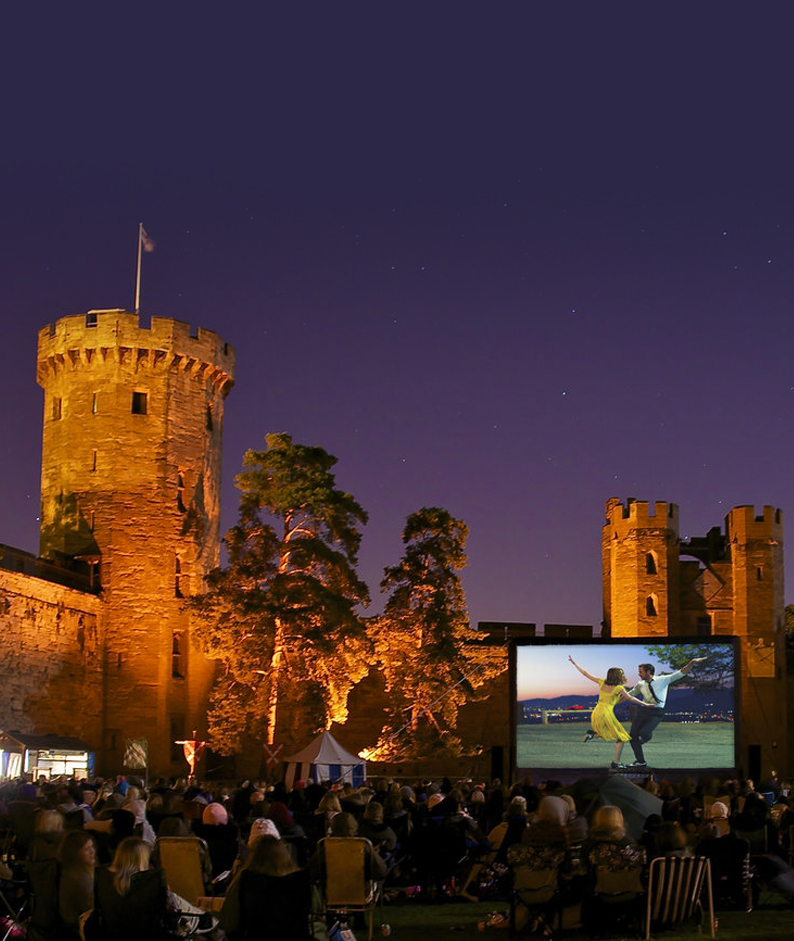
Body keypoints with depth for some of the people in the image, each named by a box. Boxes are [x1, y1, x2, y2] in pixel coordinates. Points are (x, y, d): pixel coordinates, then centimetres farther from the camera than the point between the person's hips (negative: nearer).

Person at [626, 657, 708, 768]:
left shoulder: (663, 680, -2)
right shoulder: (640, 685, 10)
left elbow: (680, 673, -7)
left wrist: (692, 662, -18)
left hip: (656, 713, -5)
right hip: (643, 711, 5)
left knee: (644, 733, -25)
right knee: (633, 736, -1)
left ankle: (648, 736, 14)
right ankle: (640, 762, 13)